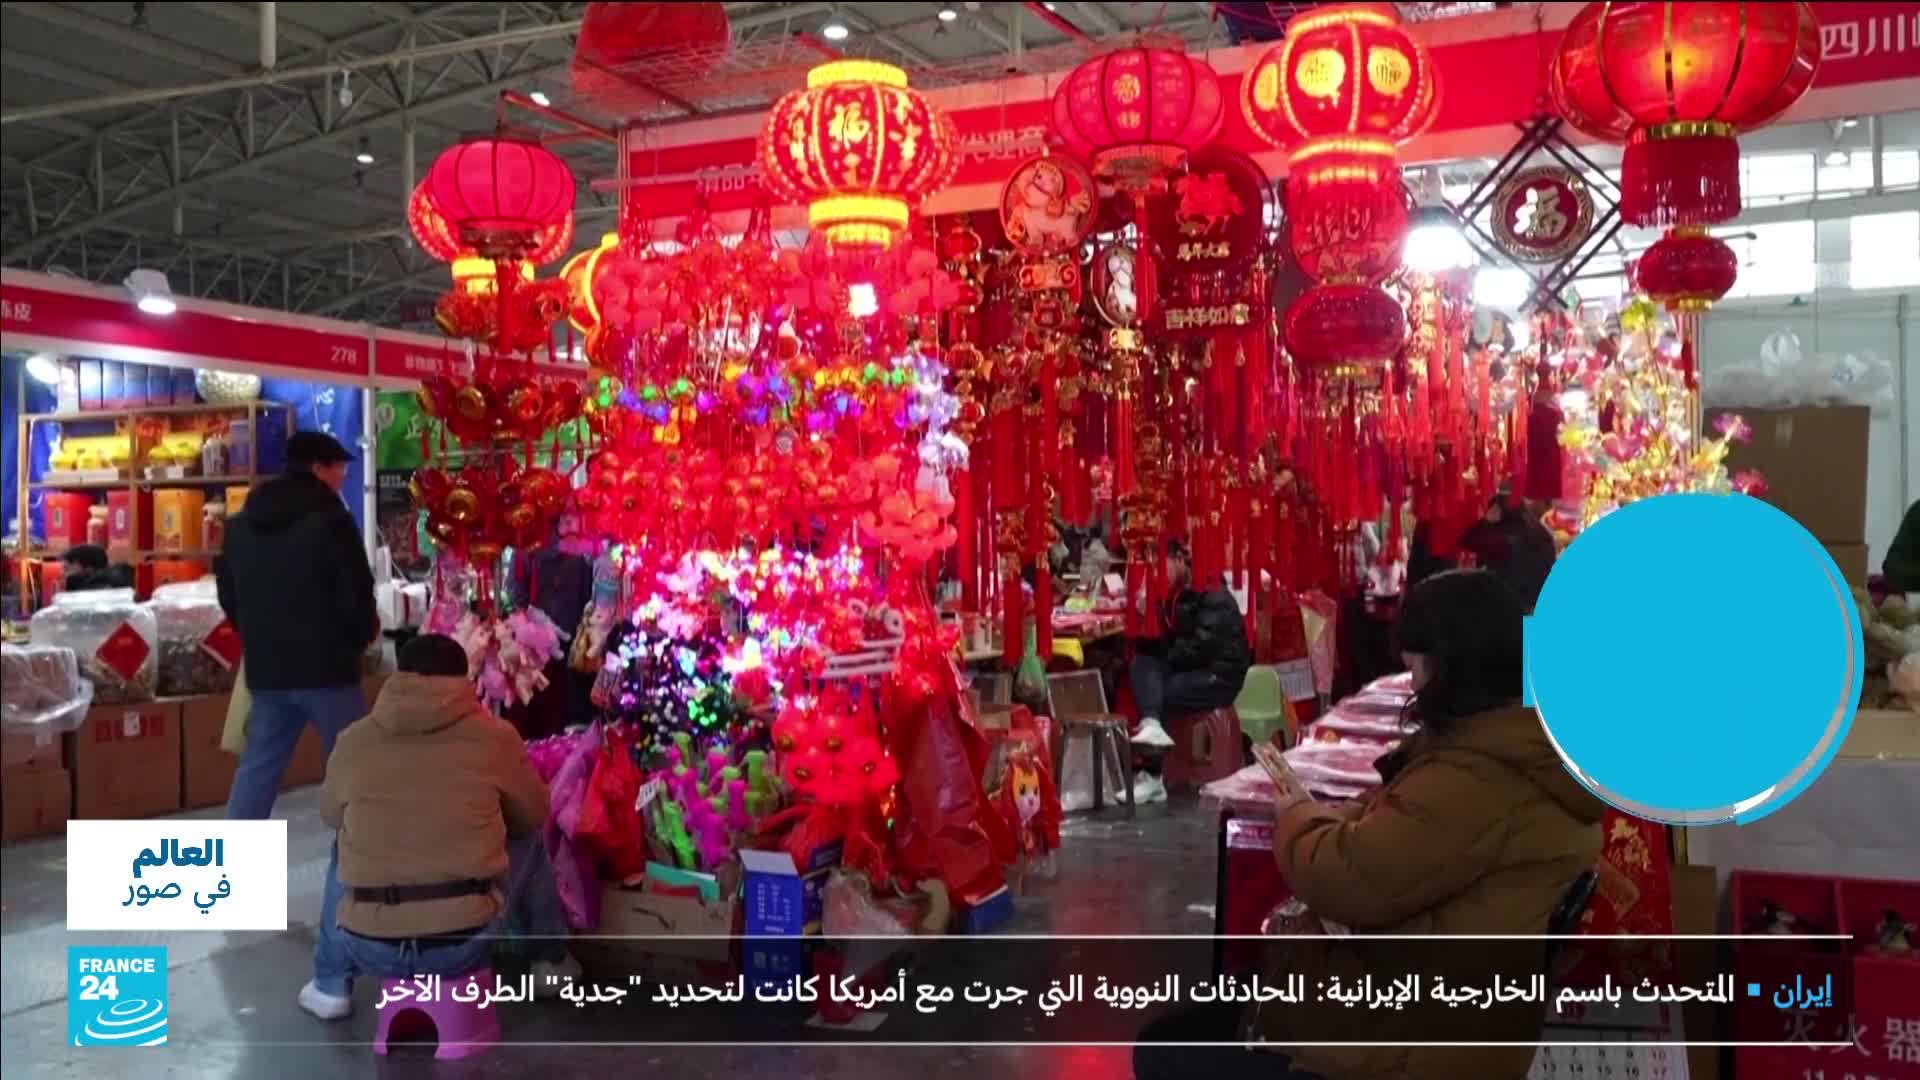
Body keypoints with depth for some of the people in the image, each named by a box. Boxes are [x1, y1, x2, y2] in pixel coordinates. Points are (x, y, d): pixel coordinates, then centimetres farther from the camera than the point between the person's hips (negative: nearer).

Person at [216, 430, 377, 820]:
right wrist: (363, 634, 4)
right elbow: (356, 594, -14)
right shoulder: (330, 520, -13)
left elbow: (228, 597, 16)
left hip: (265, 667, 7)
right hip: (326, 665, -6)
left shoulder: (241, 523, 11)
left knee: (258, 765, 12)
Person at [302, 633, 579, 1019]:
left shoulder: (352, 741, 2)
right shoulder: (495, 736, -3)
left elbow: (331, 816, 21)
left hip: (369, 948, 2)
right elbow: (533, 814, 13)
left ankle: (330, 987, 36)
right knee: (529, 839, 25)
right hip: (466, 941, -2)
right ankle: (552, 963, 35)